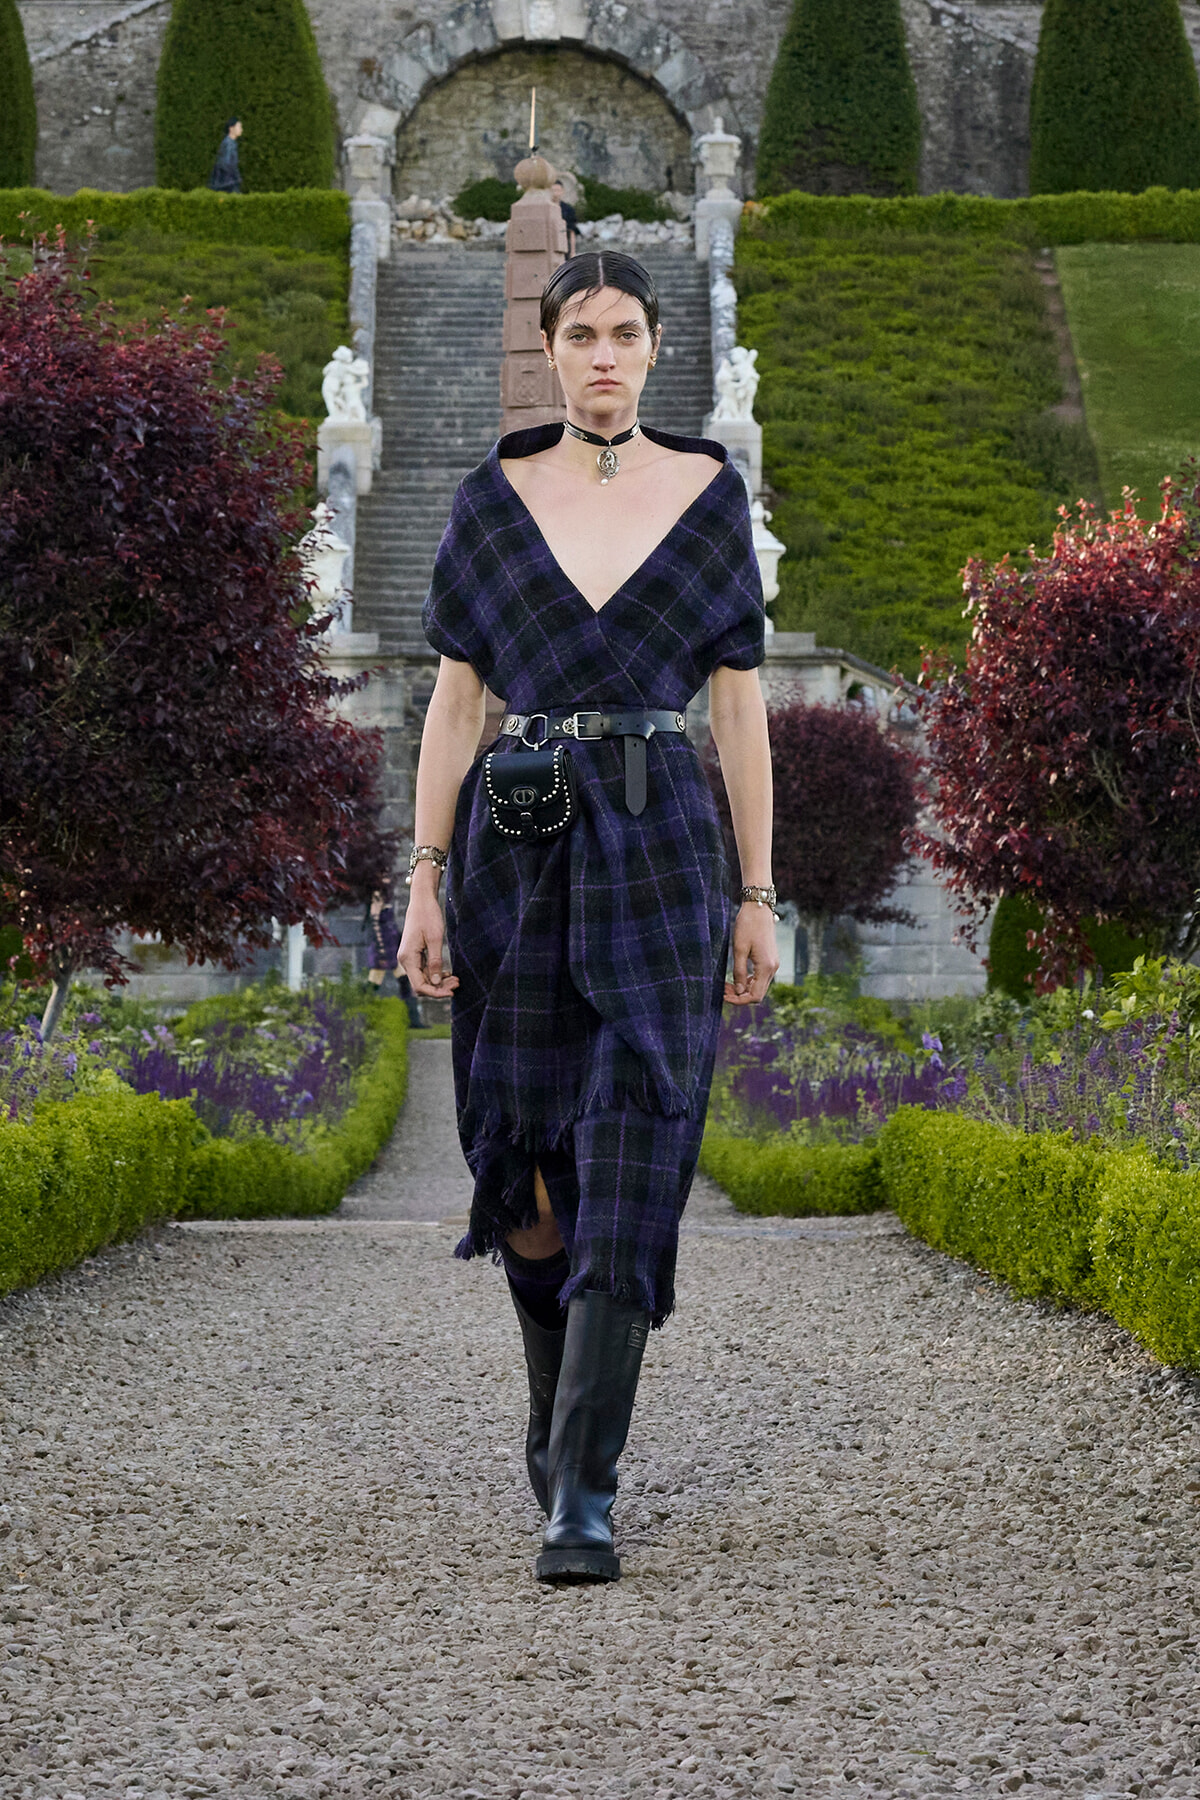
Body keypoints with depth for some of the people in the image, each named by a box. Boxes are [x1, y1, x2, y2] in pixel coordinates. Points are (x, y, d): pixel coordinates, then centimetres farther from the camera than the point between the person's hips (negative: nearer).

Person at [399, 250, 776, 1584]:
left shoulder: (709, 493, 5)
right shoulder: (494, 499, 7)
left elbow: (740, 705, 6)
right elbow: (455, 698, 6)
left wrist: (759, 895, 3)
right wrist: (424, 882, -1)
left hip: (659, 852, -1)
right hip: (517, 854, 2)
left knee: (630, 1168, -11)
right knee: (526, 1161, 7)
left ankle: (582, 1496, -12)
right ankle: (561, 1405, 33)